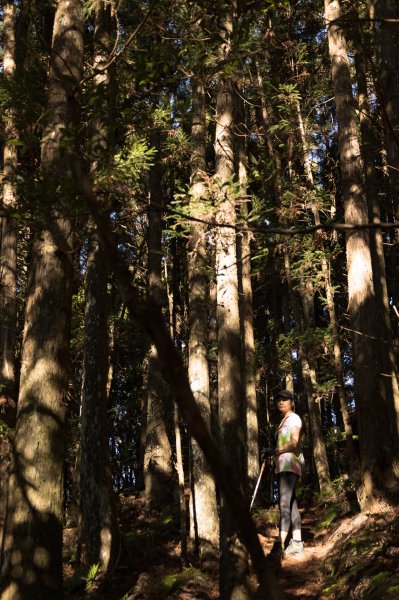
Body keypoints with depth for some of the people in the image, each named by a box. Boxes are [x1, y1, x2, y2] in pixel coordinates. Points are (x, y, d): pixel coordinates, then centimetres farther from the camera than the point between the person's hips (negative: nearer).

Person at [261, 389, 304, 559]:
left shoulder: (294, 418, -2)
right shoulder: (283, 421, 23)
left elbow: (294, 442, -14)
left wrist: (274, 451, -14)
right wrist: (271, 453, 2)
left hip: (290, 465, -9)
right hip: (283, 466, 9)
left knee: (284, 503, -17)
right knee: (291, 503, 7)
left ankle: (280, 545, -25)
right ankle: (297, 543, 8)